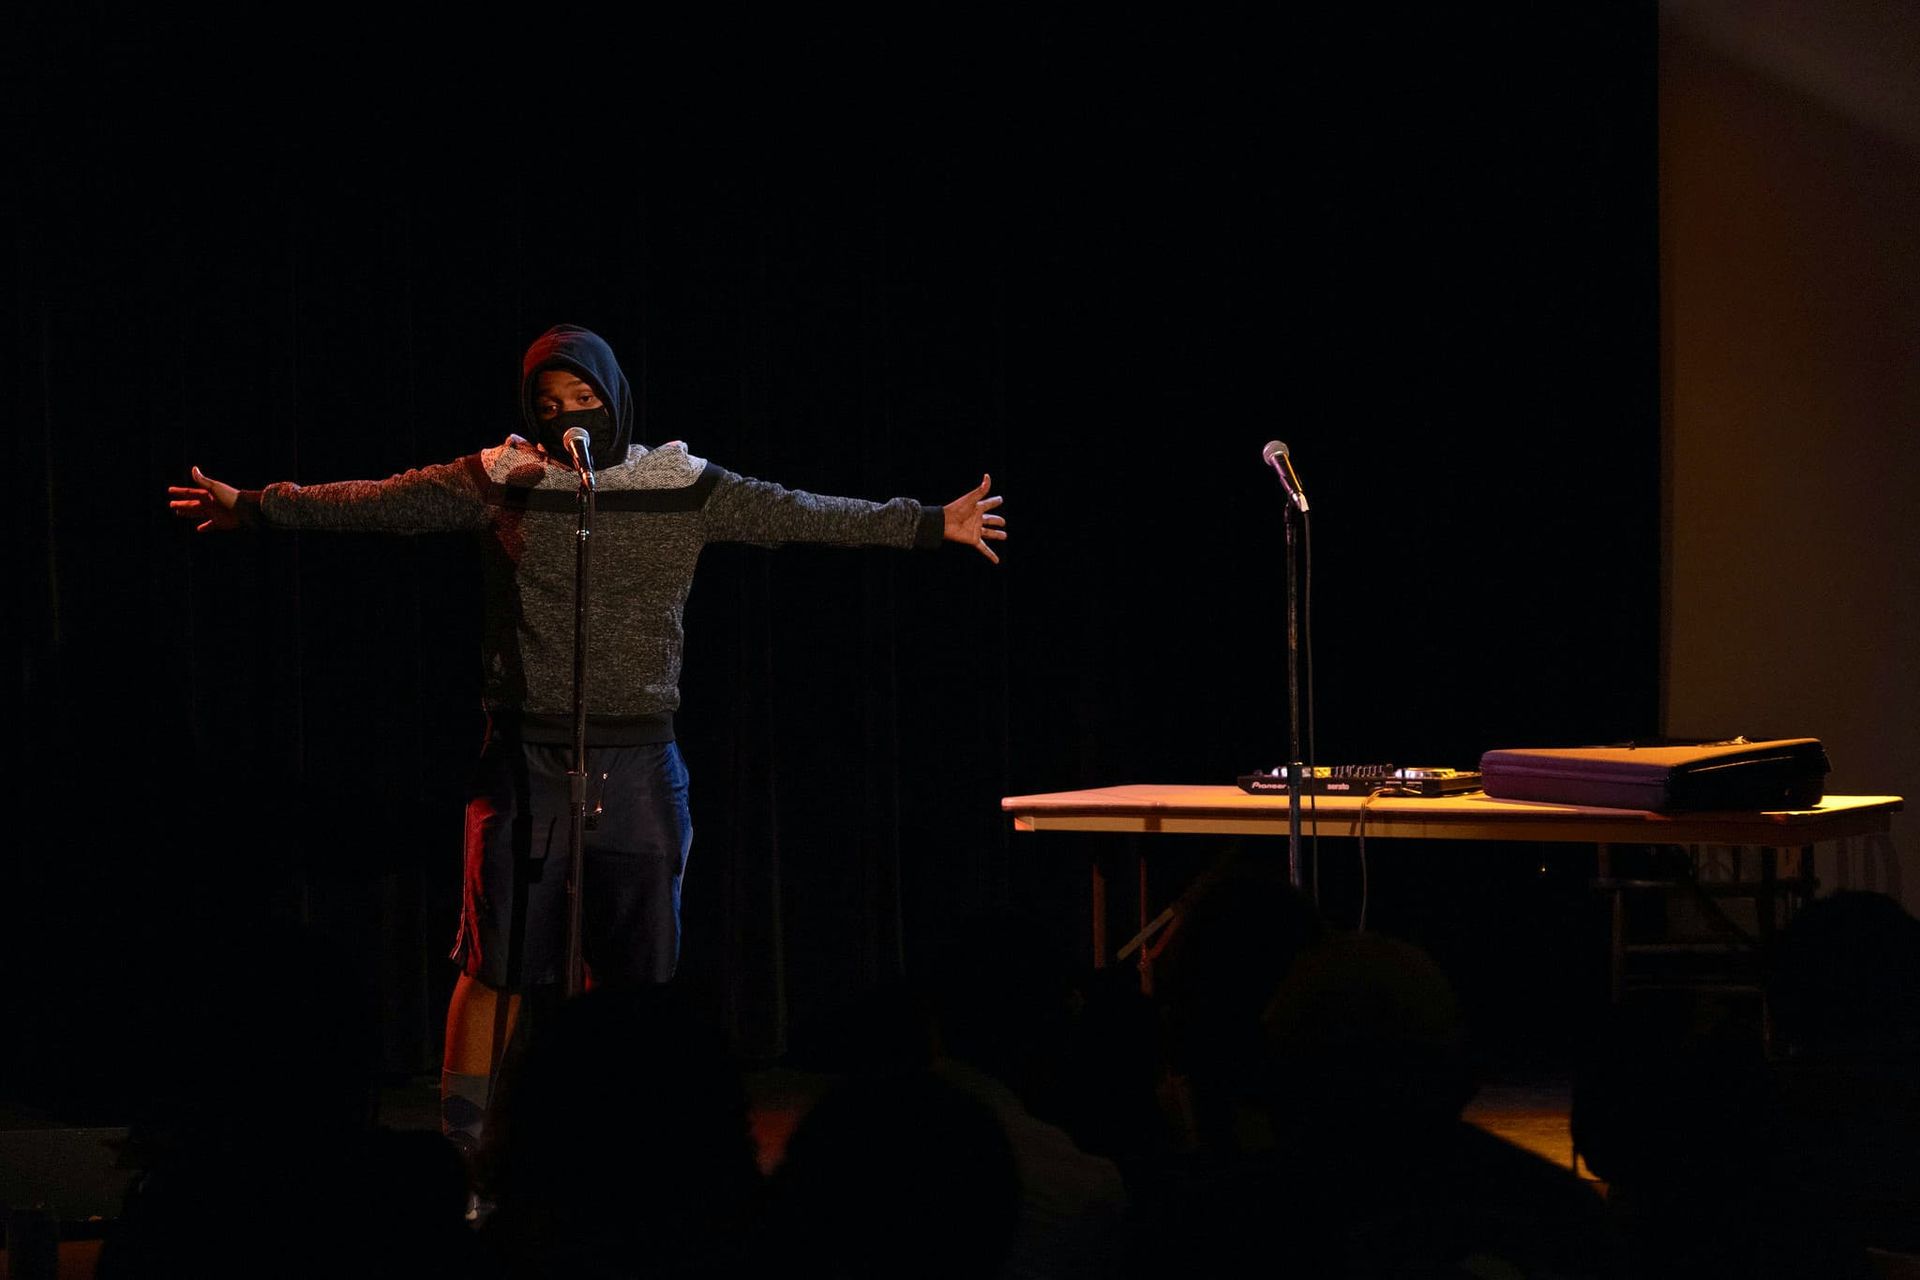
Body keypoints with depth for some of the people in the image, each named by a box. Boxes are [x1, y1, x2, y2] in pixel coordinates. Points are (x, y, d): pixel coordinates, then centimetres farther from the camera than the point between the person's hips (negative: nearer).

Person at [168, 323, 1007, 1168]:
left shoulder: (683, 489, 4)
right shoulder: (496, 485, 1)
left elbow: (798, 516, 6)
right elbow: (378, 504, 3)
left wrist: (933, 525, 6)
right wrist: (255, 509, 1)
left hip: (639, 761, 2)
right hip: (527, 758, -2)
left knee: (637, 970, 8)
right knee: (498, 967, -5)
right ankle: (461, 1141, 1)